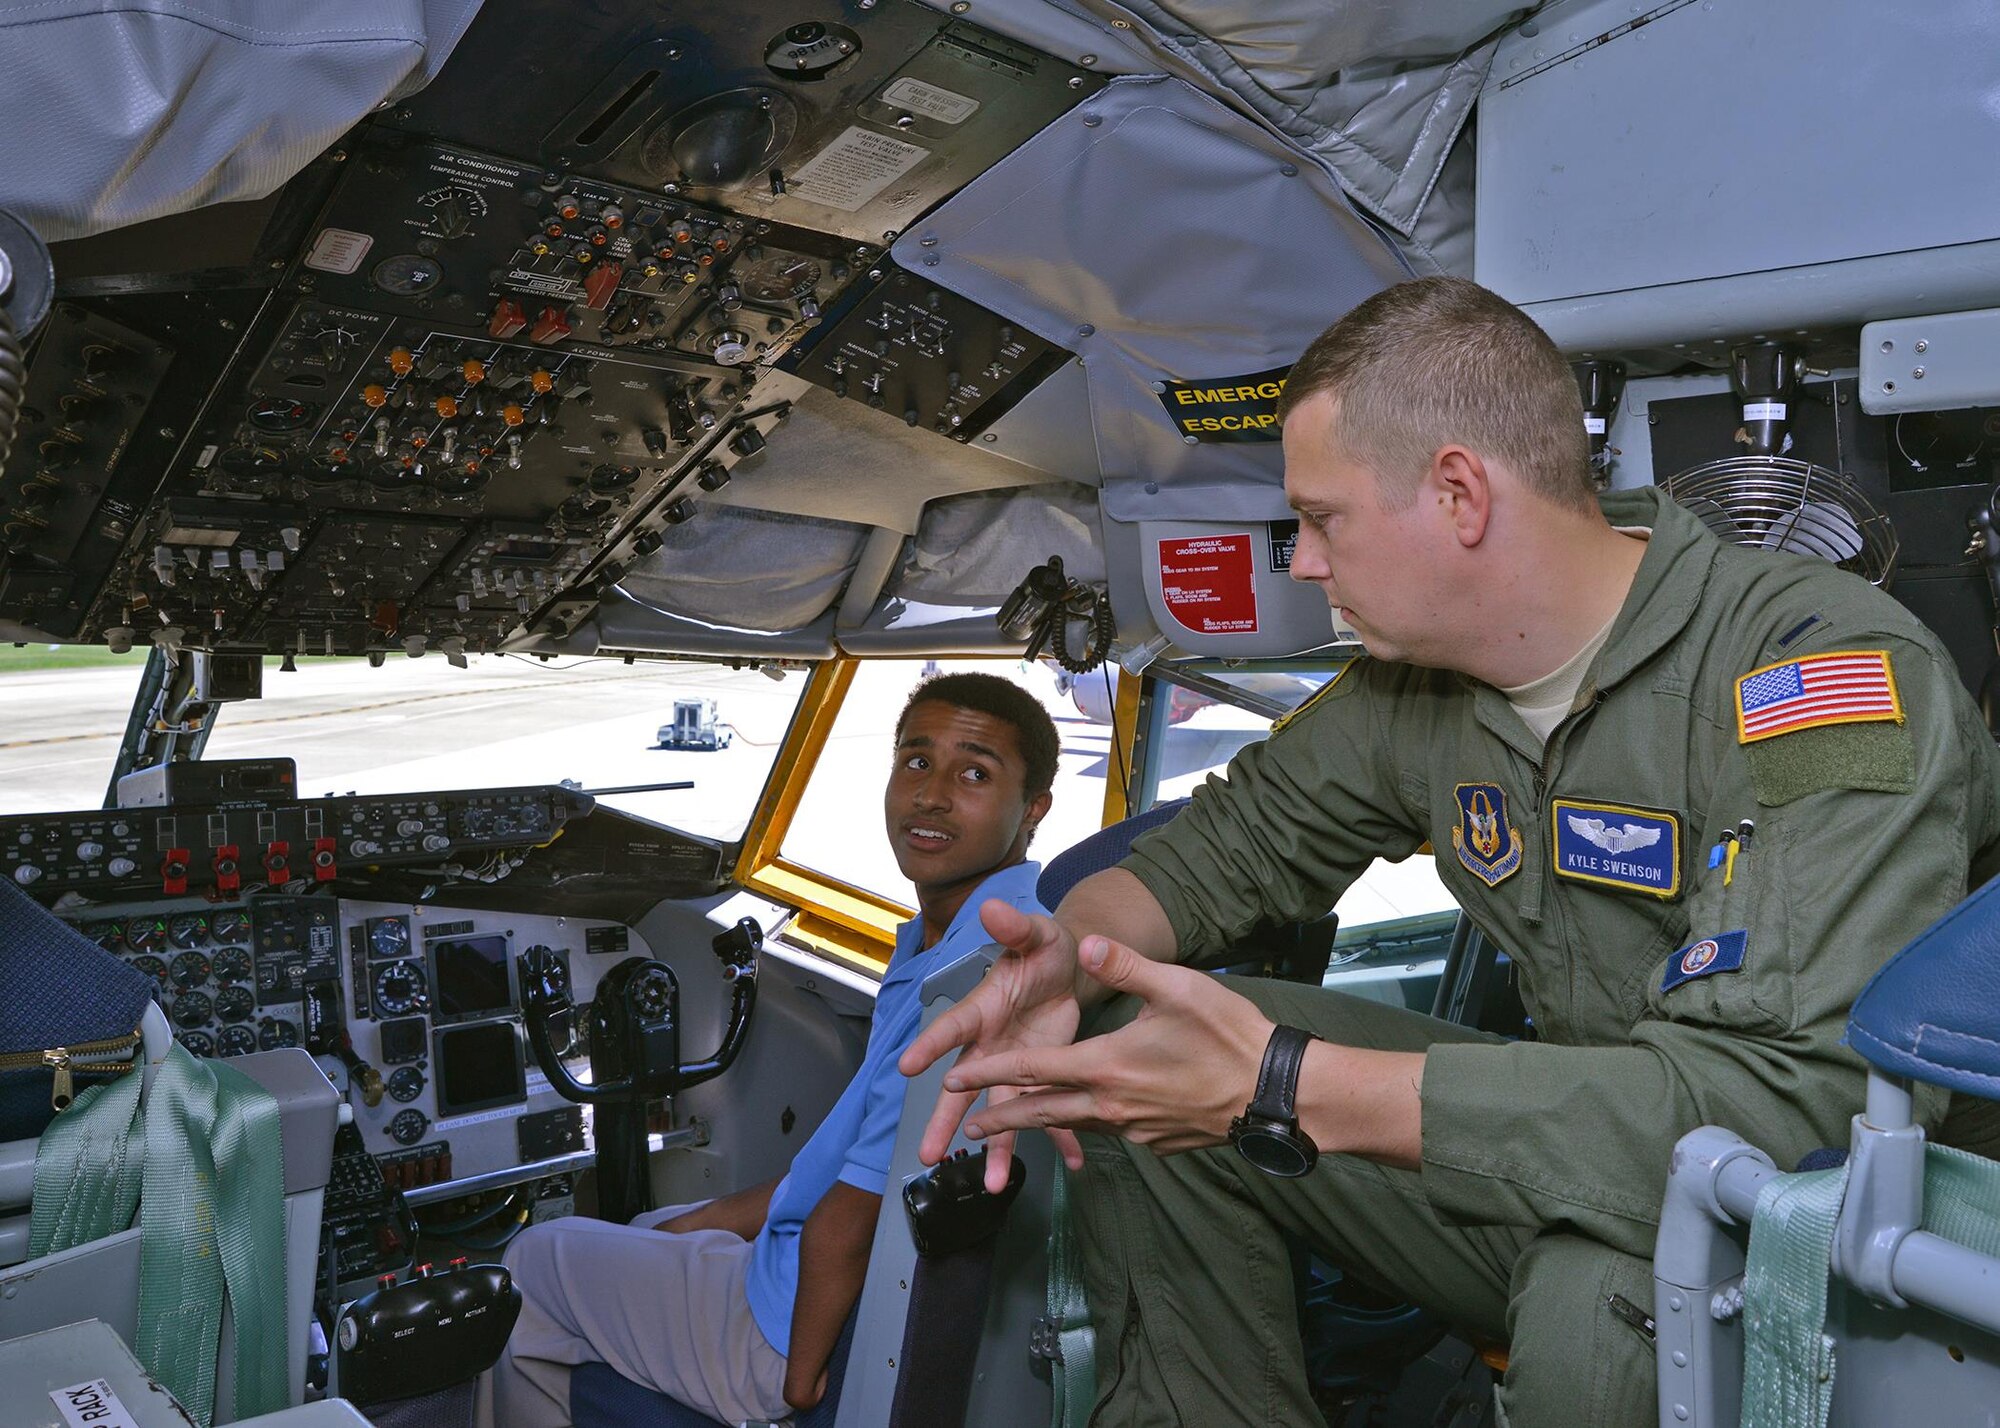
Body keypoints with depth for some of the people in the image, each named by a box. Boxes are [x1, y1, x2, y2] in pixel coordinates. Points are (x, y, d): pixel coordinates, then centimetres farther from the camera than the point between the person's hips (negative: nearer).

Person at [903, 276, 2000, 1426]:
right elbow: (1243, 833, 11)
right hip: (1573, 1155, 6)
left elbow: (1776, 1096, -35)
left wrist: (1281, 1087, -36)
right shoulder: (1417, 682, -2)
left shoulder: (1832, 665, -25)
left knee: (1601, 1302, -39)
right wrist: (1075, 948, -13)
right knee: (1141, 1070, -2)